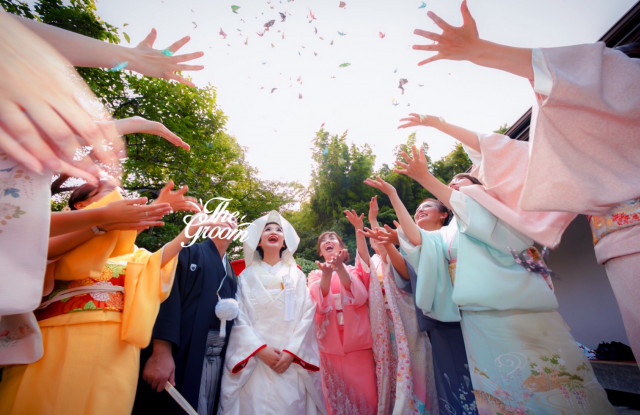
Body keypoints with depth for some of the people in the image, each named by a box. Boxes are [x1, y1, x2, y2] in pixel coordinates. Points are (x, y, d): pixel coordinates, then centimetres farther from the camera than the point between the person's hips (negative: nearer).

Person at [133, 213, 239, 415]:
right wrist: (162, 352, -24)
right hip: (180, 357, -5)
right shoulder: (188, 252, -1)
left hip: (217, 364, 6)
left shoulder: (232, 275, 16)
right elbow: (168, 295, -14)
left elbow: (233, 319, 15)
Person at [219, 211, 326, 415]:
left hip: (290, 359, 1)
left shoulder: (296, 275, 7)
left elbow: (306, 316, 0)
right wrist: (259, 349, -12)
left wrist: (291, 352, -9)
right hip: (254, 360, 0)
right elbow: (239, 317, -1)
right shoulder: (247, 275, 6)